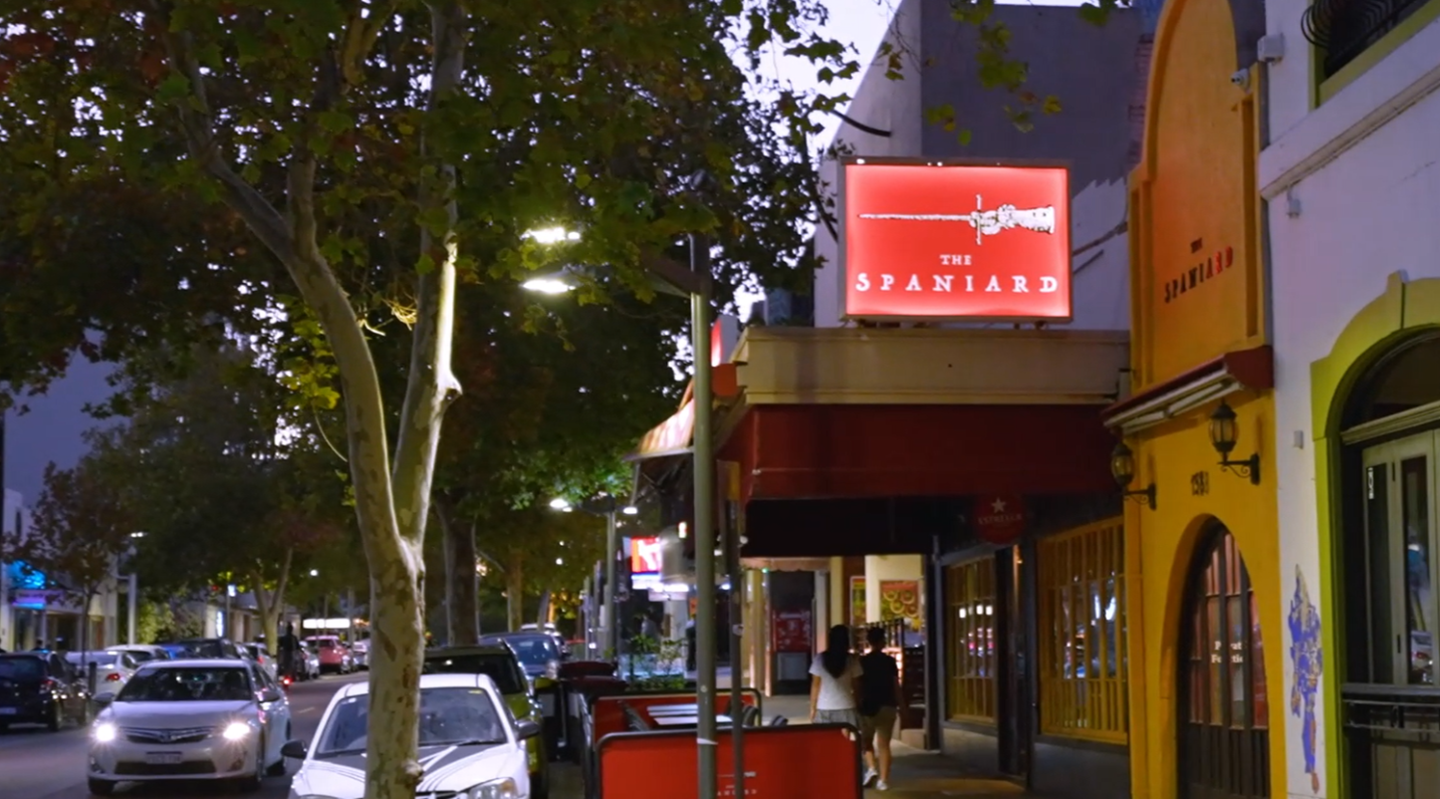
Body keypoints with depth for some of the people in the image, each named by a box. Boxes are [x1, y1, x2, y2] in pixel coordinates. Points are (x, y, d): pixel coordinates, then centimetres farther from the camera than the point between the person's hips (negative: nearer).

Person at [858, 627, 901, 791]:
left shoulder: (862, 661, -3)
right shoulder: (890, 661, -1)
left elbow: (858, 686, -4)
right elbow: (896, 685, -1)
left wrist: (857, 705, 4)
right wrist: (900, 705, 8)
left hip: (868, 705, -1)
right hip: (887, 705, 1)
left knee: (866, 740, 17)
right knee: (884, 744, 4)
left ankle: (871, 767, -5)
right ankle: (884, 780, 0)